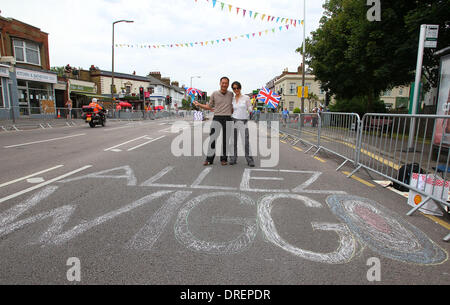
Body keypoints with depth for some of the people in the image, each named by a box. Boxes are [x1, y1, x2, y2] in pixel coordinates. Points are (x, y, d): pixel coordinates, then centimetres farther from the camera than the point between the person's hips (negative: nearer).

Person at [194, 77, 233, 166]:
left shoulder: (231, 94, 8)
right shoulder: (214, 94, 4)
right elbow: (209, 107, 10)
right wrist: (199, 104, -2)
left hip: (227, 119, 1)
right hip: (217, 118, -1)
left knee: (225, 139, 4)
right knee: (212, 138, -9)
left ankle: (224, 159, 15)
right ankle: (209, 159, -2)